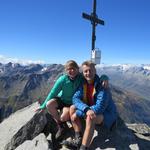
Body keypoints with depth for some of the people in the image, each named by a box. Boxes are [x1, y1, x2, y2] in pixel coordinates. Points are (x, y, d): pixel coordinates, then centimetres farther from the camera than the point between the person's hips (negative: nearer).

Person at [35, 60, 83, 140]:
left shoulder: (81, 78, -18)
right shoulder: (63, 79, -18)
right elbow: (53, 92, -13)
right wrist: (43, 106, -9)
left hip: (71, 103, -1)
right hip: (61, 99, 1)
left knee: (64, 117, -28)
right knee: (49, 104, -29)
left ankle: (59, 120, 14)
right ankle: (60, 125, -5)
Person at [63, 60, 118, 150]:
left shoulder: (101, 84, -25)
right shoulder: (83, 84, -6)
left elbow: (100, 107, -32)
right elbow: (75, 98, -16)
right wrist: (86, 109, -38)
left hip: (106, 113, -7)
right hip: (90, 110, 7)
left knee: (90, 118, -36)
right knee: (72, 108, -8)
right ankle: (78, 140, -11)